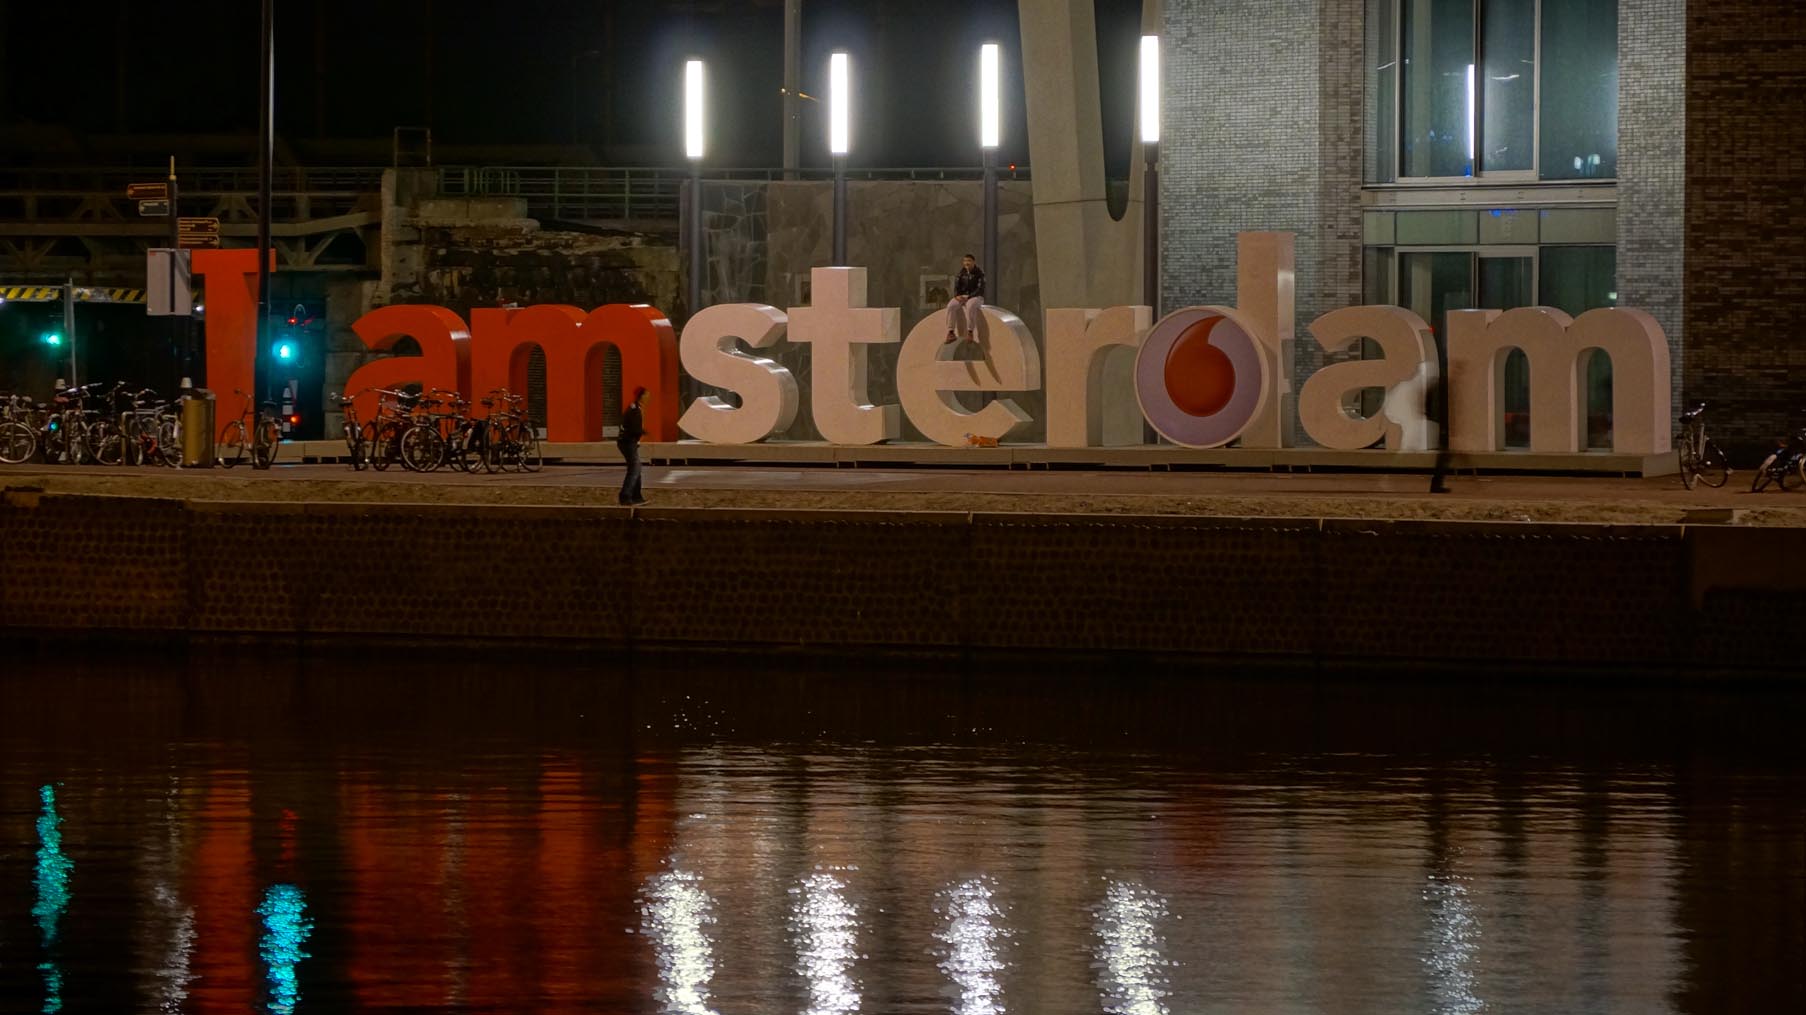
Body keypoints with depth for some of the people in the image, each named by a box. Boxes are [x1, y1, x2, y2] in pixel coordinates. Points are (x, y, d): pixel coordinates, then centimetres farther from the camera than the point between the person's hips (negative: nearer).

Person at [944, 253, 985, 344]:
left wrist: (968, 297, -23)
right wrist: (957, 296, -17)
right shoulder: (961, 273, 8)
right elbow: (956, 287, 5)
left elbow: (980, 289, -13)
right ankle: (950, 332, -30)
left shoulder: (979, 273, -6)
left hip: (976, 297, -4)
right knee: (951, 306, -28)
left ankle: (970, 332, -40)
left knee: (970, 306, -41)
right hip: (962, 296, 4)